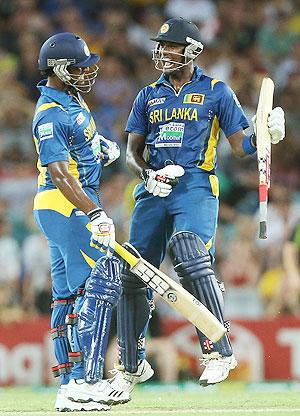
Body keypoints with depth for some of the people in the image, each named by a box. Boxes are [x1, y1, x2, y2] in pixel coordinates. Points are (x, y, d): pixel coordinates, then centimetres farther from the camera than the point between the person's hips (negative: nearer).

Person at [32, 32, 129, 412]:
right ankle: (87, 381, -19)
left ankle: (69, 390, 12)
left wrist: (104, 146, 11)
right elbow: (59, 174, -27)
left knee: (69, 295, 10)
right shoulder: (51, 115, -18)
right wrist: (96, 214, -33)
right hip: (68, 207, -10)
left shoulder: (70, 99, 13)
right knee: (101, 283, -14)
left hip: (62, 210, 10)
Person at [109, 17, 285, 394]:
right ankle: (132, 366, 16)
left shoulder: (216, 92, 7)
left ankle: (218, 352, -20)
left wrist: (266, 135, -15)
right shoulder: (148, 96, 18)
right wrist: (146, 174, -5)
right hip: (153, 191, 4)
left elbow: (240, 146, 6)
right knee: (131, 274, 2)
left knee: (191, 260, -27)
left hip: (195, 188, -4)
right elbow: (132, 151, 16)